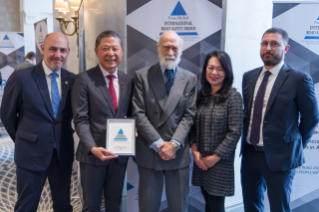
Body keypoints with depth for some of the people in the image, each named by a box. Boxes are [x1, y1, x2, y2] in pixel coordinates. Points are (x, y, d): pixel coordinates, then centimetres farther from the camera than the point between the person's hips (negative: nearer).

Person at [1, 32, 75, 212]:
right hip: (32, 153, -3)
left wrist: (63, 137, 7)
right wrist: (24, 140, 8)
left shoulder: (72, 80, -1)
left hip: (64, 153, 3)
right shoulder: (21, 77, -10)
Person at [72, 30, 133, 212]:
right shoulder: (84, 79, -8)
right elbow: (80, 120, -12)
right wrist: (93, 148, -25)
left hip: (120, 153, 4)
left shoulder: (128, 81, 6)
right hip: (93, 153, -4)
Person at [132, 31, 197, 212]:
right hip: (149, 151, -1)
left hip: (178, 153, 1)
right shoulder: (142, 76, 1)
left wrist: (174, 143, -12)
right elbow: (139, 114, -6)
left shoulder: (190, 79, 6)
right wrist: (158, 144, -12)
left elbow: (189, 115, 0)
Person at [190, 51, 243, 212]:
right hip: (201, 159, 5)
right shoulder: (201, 95, 5)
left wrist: (215, 157, -13)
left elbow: (235, 132, -14)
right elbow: (194, 125, 8)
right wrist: (194, 149, -6)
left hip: (220, 161, -4)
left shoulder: (233, 96, -11)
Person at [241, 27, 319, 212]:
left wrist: (296, 146, 4)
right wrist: (246, 140, 10)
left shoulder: (299, 79, -12)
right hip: (249, 153, 5)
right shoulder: (249, 77, 5)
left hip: (279, 155, -5)